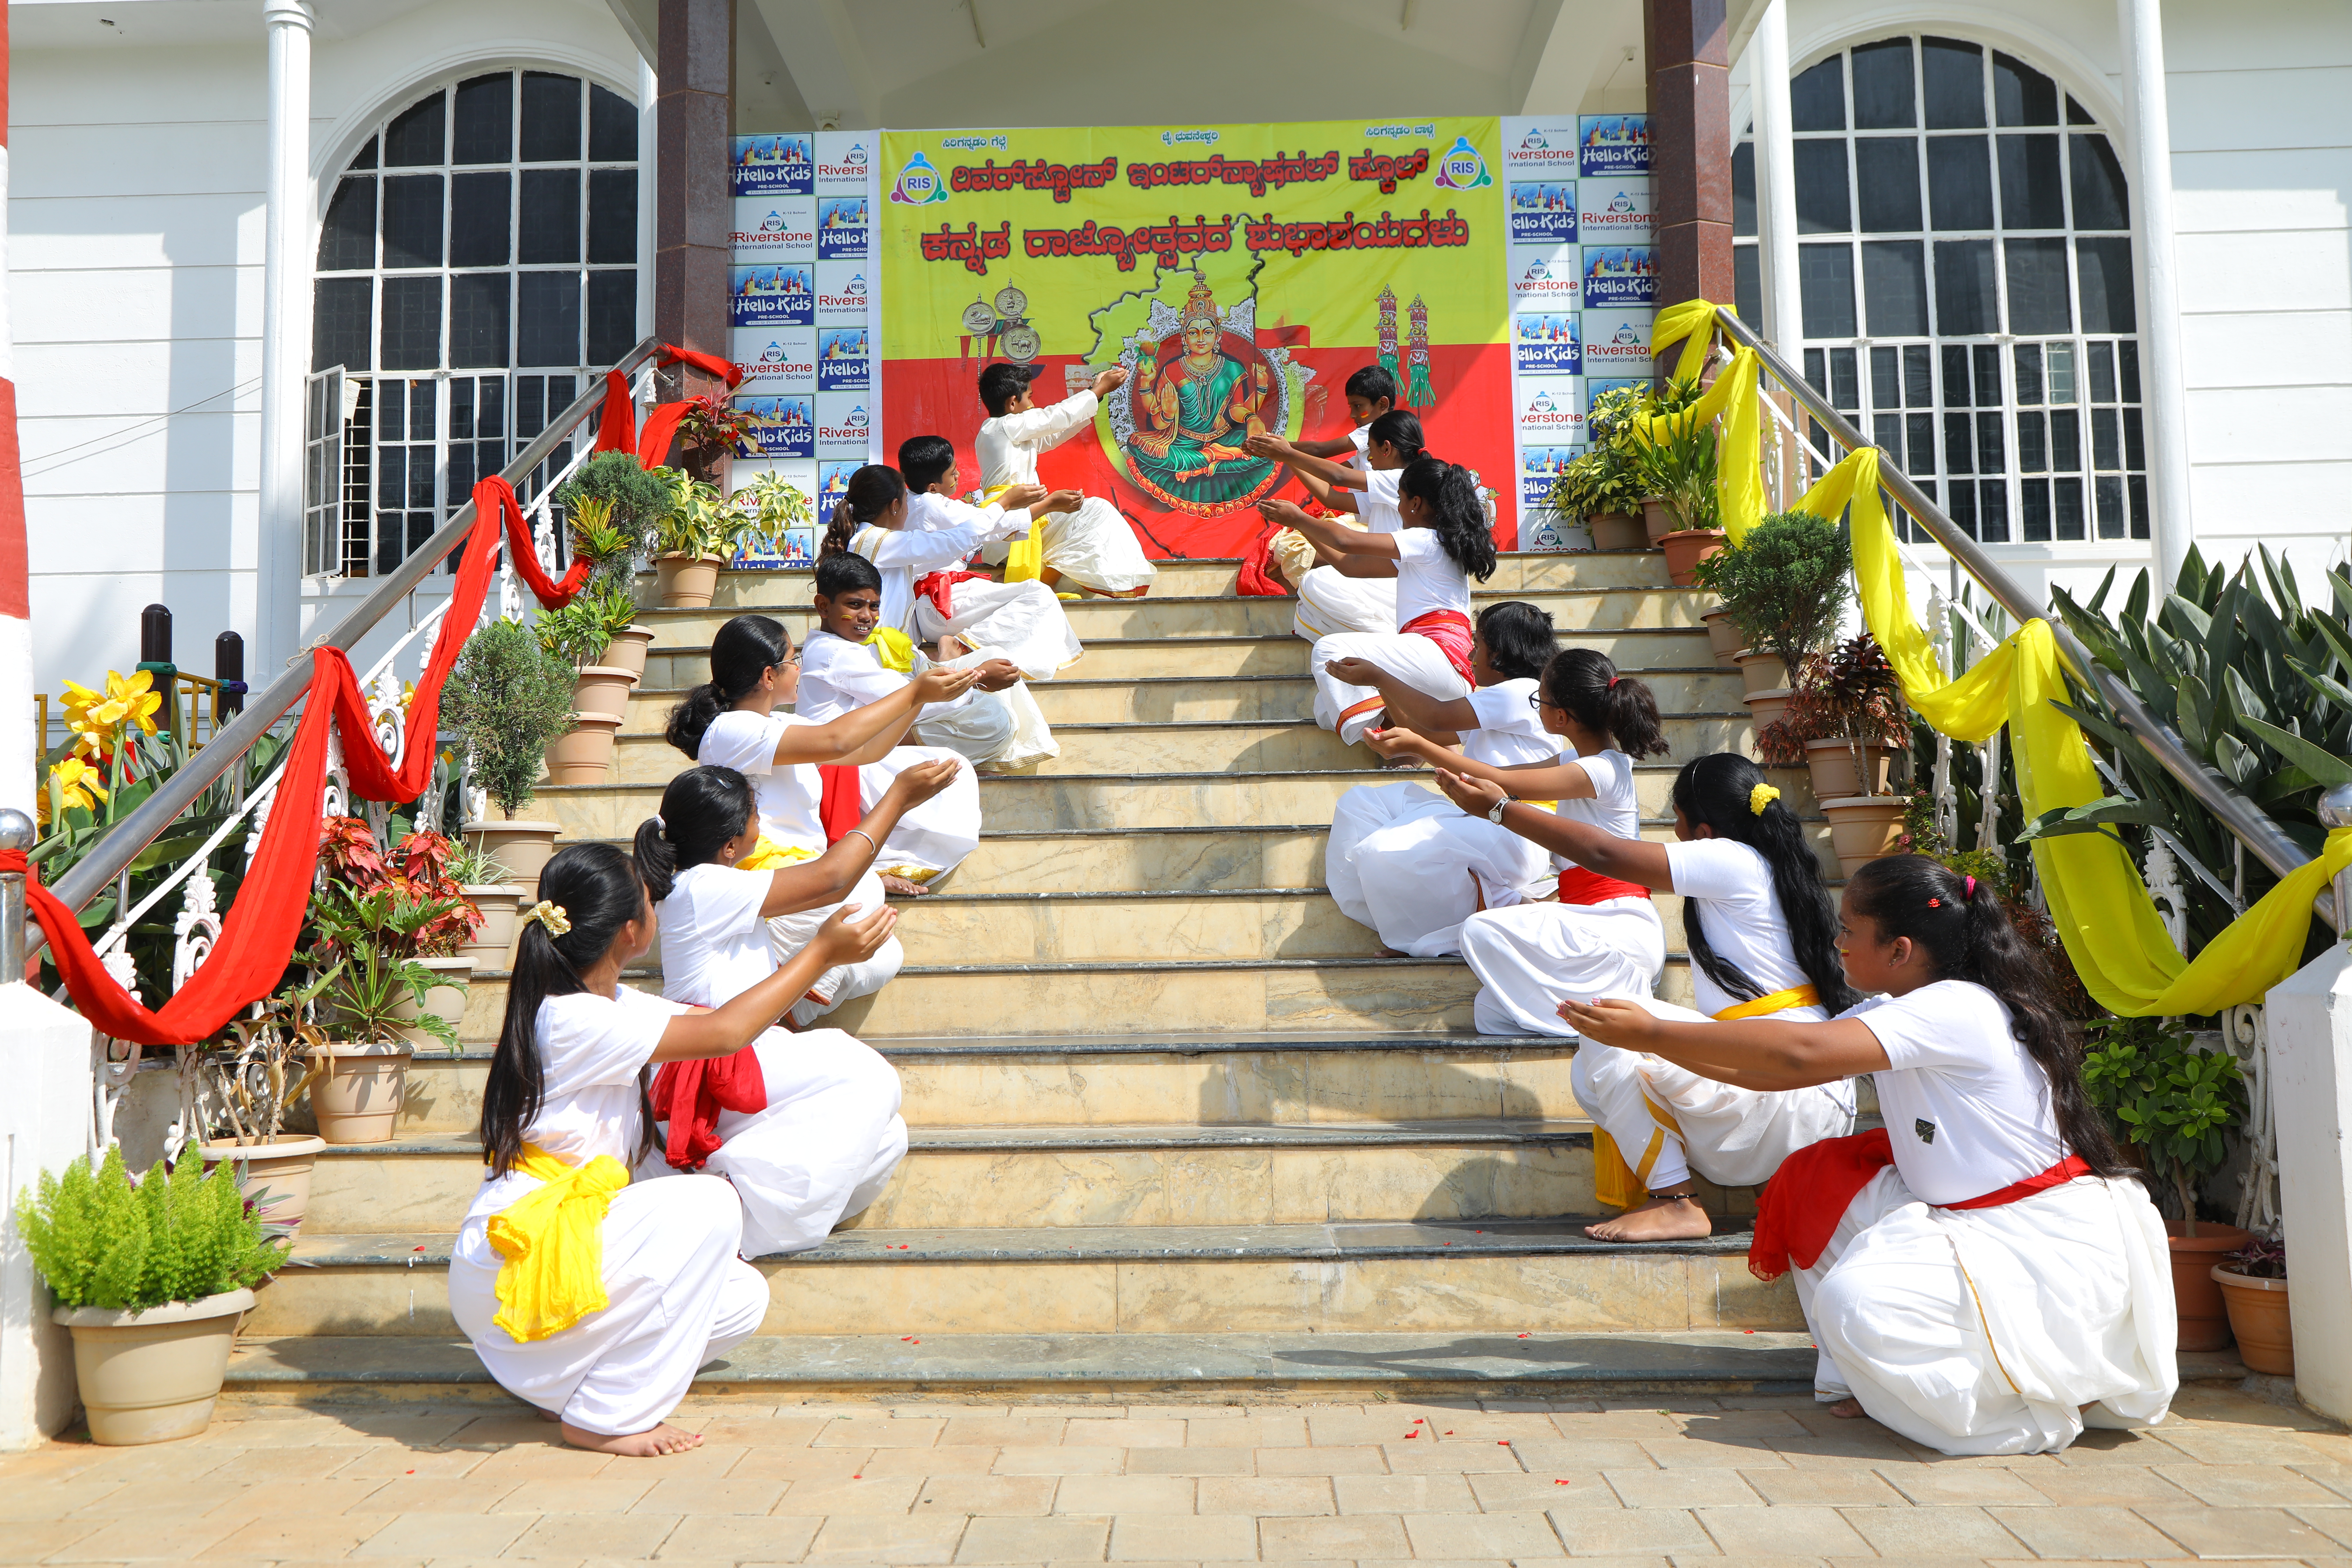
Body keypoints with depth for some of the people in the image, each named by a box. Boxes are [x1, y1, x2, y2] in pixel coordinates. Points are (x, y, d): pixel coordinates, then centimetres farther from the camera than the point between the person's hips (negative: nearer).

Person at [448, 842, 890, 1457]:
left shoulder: (608, 1002, 7)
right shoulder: (571, 1020, -21)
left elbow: (710, 1016, 19)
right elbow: (724, 1035, -21)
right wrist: (820, 954, -14)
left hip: (568, 1236, 9)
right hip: (509, 1266, -9)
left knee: (742, 1299, -2)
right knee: (708, 1205, -25)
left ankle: (562, 1382, 14)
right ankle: (604, 1418, -13)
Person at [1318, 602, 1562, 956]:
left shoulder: (1522, 692, -10)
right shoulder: (1496, 705, 23)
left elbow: (1438, 717, -15)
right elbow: (1425, 734, 23)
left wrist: (1379, 676, -6)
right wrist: (1381, 683, 18)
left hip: (1509, 836, -10)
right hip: (1477, 822, 11)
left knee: (1383, 852, -29)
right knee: (1359, 803, 7)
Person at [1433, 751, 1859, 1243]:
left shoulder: (1734, 861, -12)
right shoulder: (1767, 866, 17)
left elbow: (1603, 854, -12)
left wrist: (1499, 808, -5)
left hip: (1794, 1093, -10)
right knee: (1592, 1076, 9)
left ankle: (1676, 1203, -16)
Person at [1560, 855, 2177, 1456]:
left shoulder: (1957, 1010, -22)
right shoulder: (1897, 1013, 8)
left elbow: (1801, 1053, -33)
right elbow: (1772, 1073, 6)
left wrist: (1652, 1032, -30)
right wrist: (1649, 1033, -2)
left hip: (2052, 1249, -9)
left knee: (1856, 1301, -26)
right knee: (1821, 1183, 1)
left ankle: (2029, 1414, -4)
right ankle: (1870, 1379, 8)